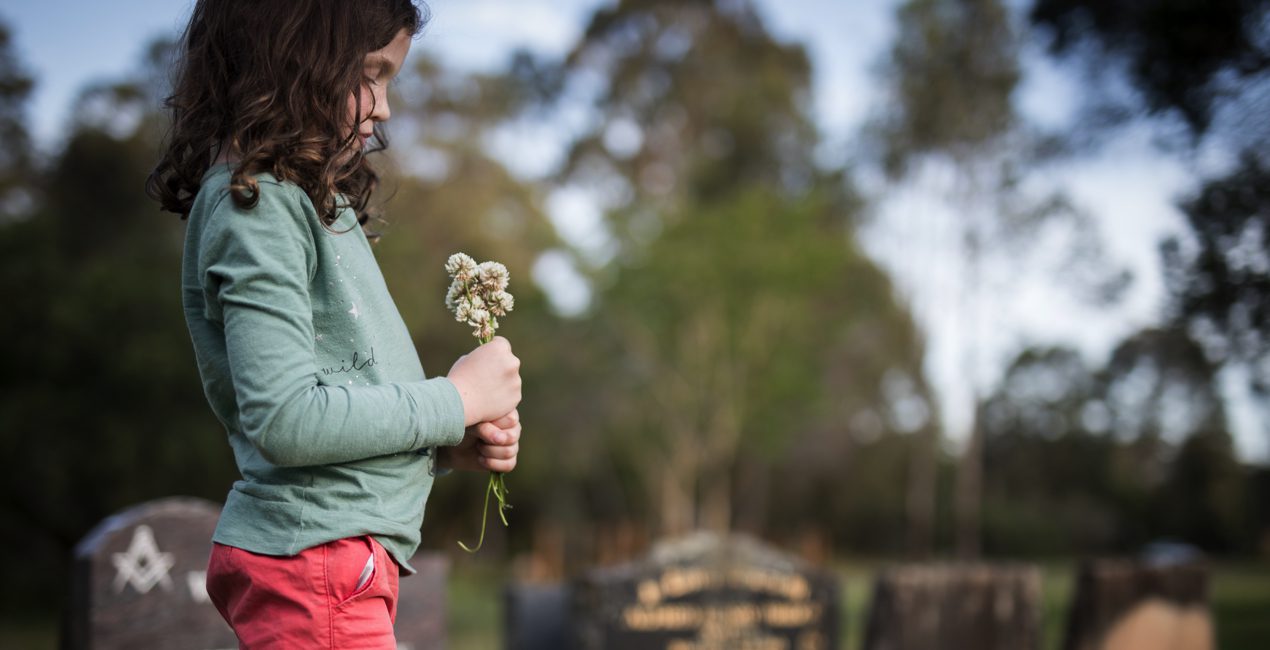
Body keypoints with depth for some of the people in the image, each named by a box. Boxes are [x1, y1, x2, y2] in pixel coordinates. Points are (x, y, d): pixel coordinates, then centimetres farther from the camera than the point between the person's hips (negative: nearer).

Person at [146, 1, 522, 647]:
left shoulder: (313, 200, 16)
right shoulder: (253, 202, -13)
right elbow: (286, 420, -23)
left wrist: (448, 445, 4)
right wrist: (457, 400, -13)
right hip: (312, 562, -9)